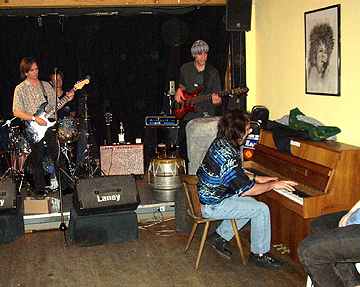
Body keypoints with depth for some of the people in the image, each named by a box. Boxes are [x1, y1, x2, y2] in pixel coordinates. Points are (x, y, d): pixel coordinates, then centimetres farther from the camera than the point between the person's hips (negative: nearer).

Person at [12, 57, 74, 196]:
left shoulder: (46, 86, 12)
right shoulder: (20, 89, -1)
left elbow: (55, 106, 15)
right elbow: (16, 112, -8)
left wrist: (66, 100, -3)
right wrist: (35, 118, -17)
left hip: (49, 125, 3)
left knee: (57, 156, 4)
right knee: (37, 160, 4)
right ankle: (40, 189, 16)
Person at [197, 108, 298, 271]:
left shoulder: (221, 143, 2)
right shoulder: (227, 155, -29)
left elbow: (236, 173, 19)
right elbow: (246, 190, -22)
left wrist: (256, 178, 12)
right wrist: (273, 185, -10)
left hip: (207, 194, 10)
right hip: (211, 206, -10)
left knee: (251, 203, 18)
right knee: (261, 210, -9)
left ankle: (220, 237, 21)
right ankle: (259, 255, 8)